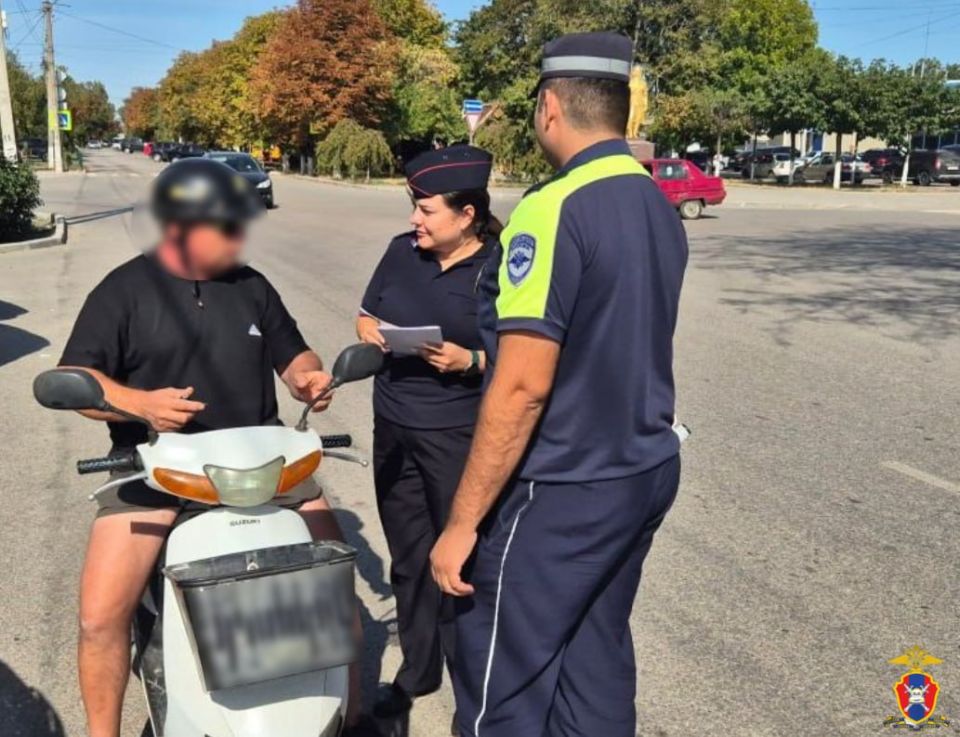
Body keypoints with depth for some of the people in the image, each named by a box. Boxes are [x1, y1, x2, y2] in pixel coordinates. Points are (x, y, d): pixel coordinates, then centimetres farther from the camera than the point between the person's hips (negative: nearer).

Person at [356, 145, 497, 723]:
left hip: (459, 437, -6)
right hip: (394, 430, 6)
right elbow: (367, 316, 14)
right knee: (409, 557, 18)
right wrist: (370, 332, -8)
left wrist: (469, 360, -24)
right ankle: (417, 669, 36)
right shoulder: (402, 252, 4)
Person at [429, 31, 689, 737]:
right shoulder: (661, 209, 6)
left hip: (562, 491, -8)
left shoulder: (554, 209, -19)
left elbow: (522, 387, -23)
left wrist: (462, 523, -16)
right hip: (645, 469, 8)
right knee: (598, 662, 20)